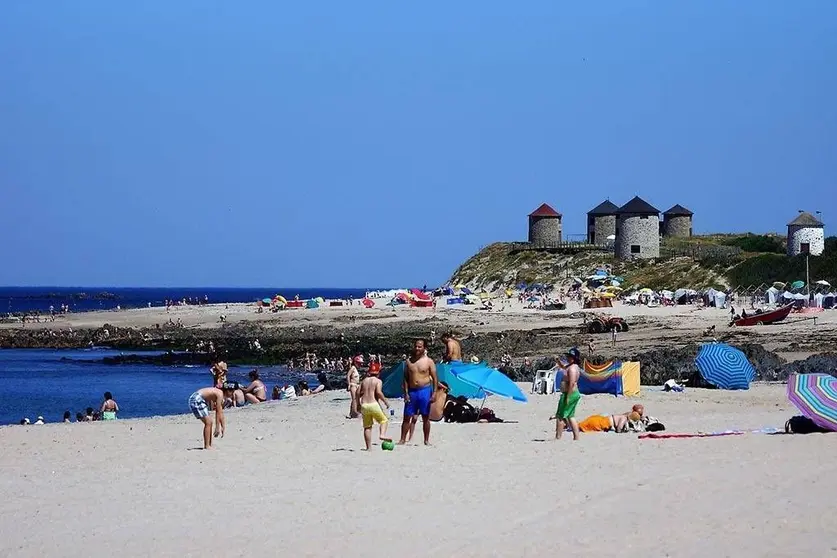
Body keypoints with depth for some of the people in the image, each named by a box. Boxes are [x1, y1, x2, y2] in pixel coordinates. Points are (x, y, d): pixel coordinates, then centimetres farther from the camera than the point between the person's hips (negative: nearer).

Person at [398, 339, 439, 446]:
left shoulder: (429, 362, 0)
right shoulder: (409, 361, 7)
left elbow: (435, 378, -1)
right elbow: (405, 378, 7)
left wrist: (434, 393, -9)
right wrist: (406, 393, -1)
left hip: (425, 391, -2)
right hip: (411, 392, 2)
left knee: (425, 417, 4)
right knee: (407, 417, 2)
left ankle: (426, 440, 11)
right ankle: (403, 439, 8)